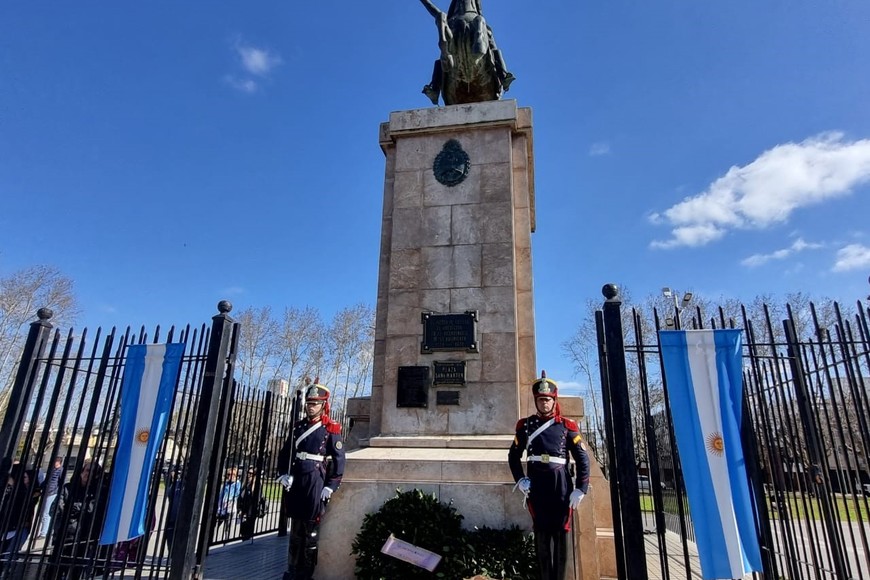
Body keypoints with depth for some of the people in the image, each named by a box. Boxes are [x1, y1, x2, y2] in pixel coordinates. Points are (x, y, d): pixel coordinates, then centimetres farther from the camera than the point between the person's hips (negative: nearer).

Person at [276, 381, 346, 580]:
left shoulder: (331, 430, -5)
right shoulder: (299, 427, 9)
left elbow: (339, 460, -7)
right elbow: (285, 453, 15)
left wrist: (330, 487, -11)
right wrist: (284, 474, 1)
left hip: (316, 483, -5)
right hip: (296, 483, 5)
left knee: (311, 530, 3)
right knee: (295, 529, 14)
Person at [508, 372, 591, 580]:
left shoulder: (567, 426, 2)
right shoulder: (526, 425, 5)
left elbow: (582, 459, 3)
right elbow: (514, 455, 12)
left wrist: (580, 489, -4)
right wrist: (520, 480, 0)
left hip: (561, 484, -1)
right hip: (536, 484, 1)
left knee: (561, 533, 4)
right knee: (541, 533, 5)